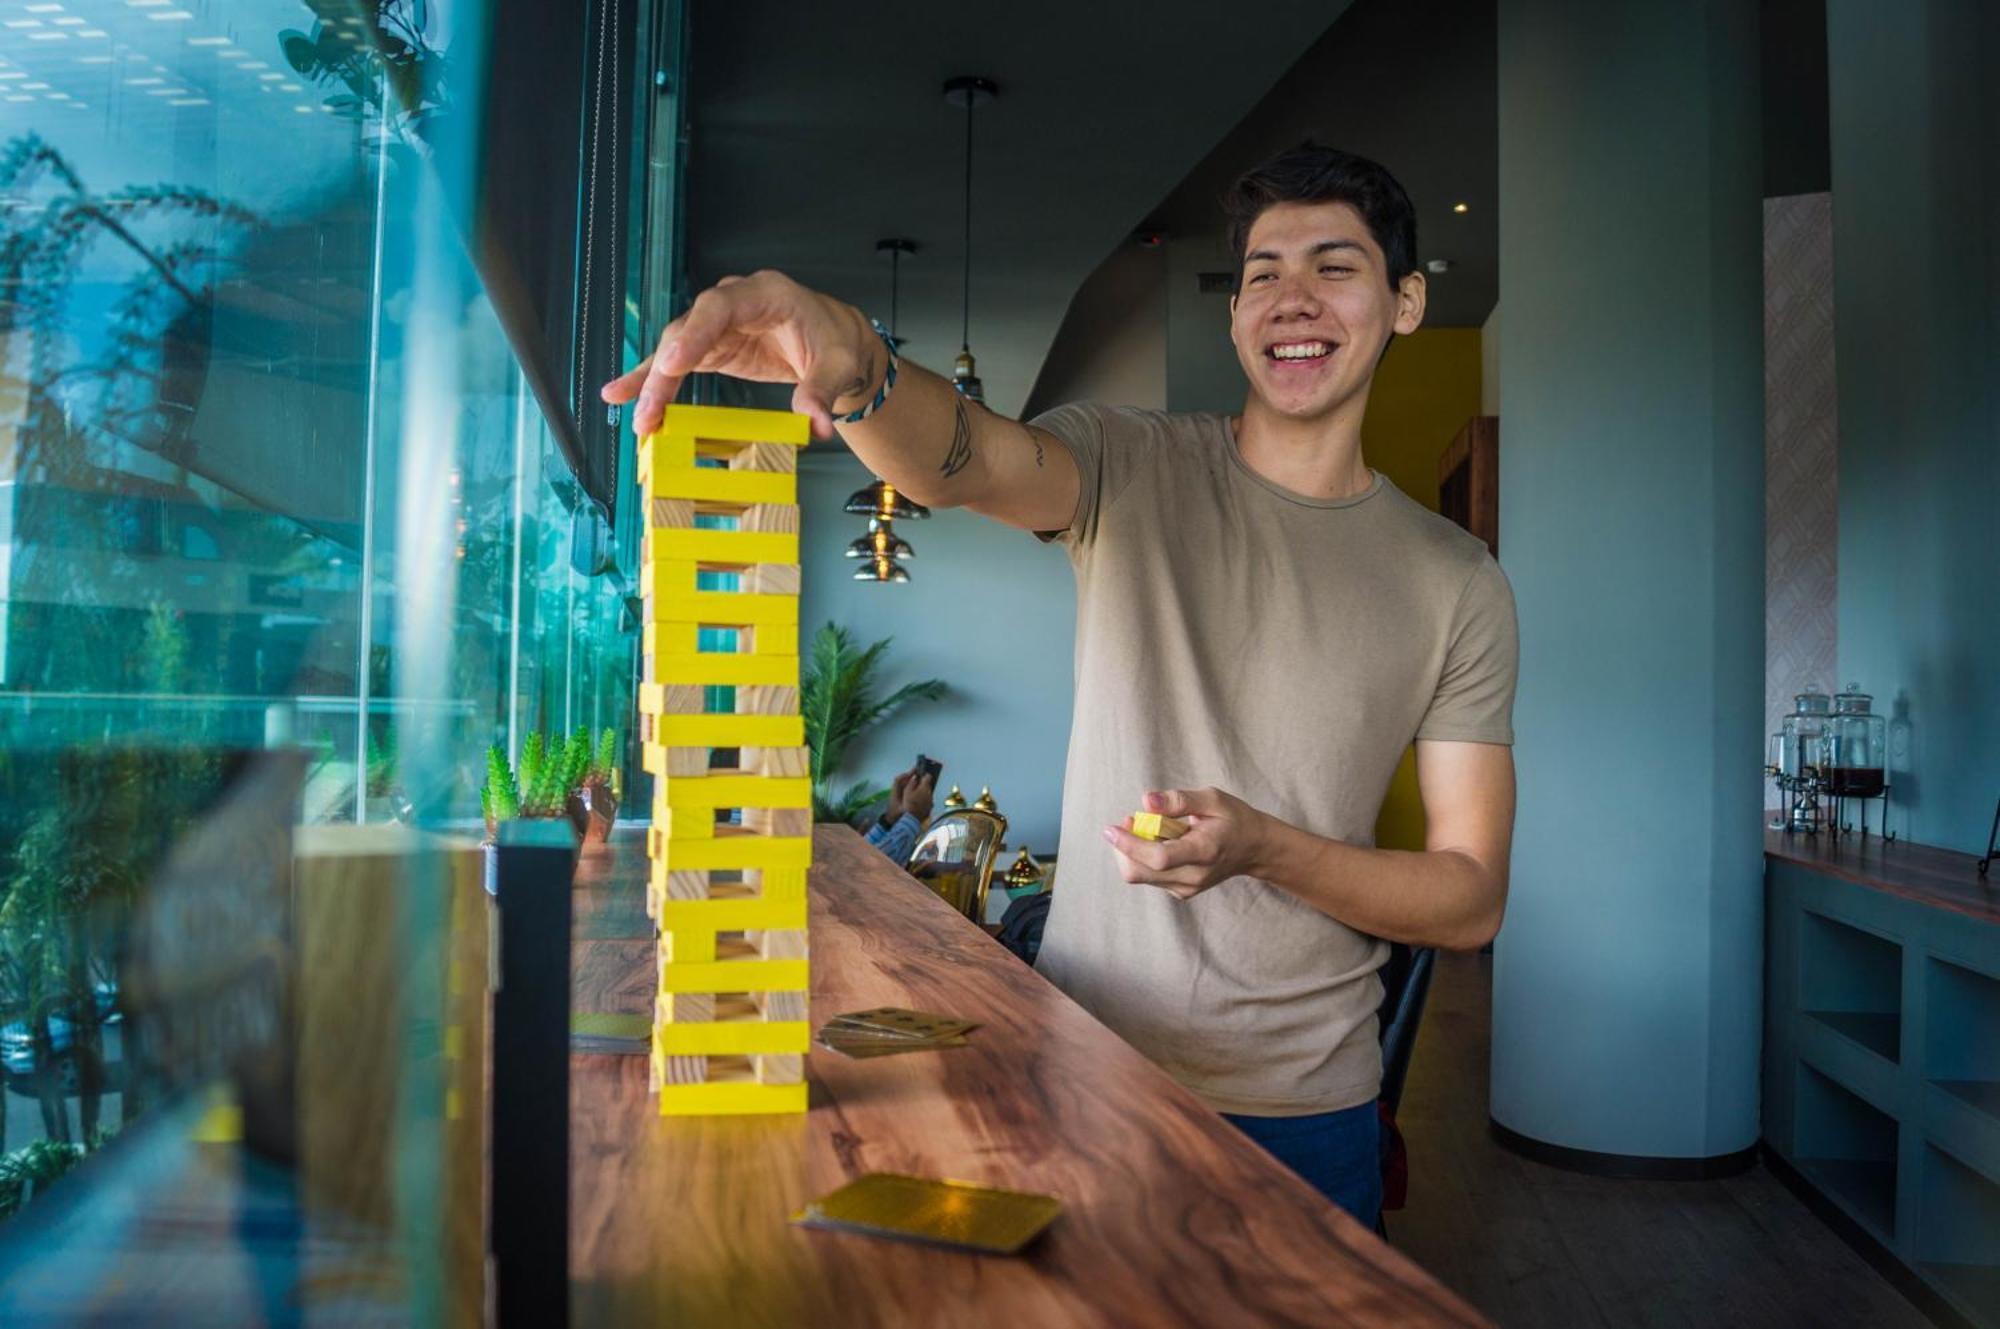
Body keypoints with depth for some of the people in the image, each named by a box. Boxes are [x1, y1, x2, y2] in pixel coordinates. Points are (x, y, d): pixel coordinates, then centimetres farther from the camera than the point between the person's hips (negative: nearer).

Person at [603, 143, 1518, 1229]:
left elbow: (1472, 898, -3)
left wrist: (1264, 846, -20)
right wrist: (851, 367, -49)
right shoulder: (1133, 470, -4)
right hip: (1087, 1063, 0)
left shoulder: (1455, 581, -2)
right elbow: (960, 458, -27)